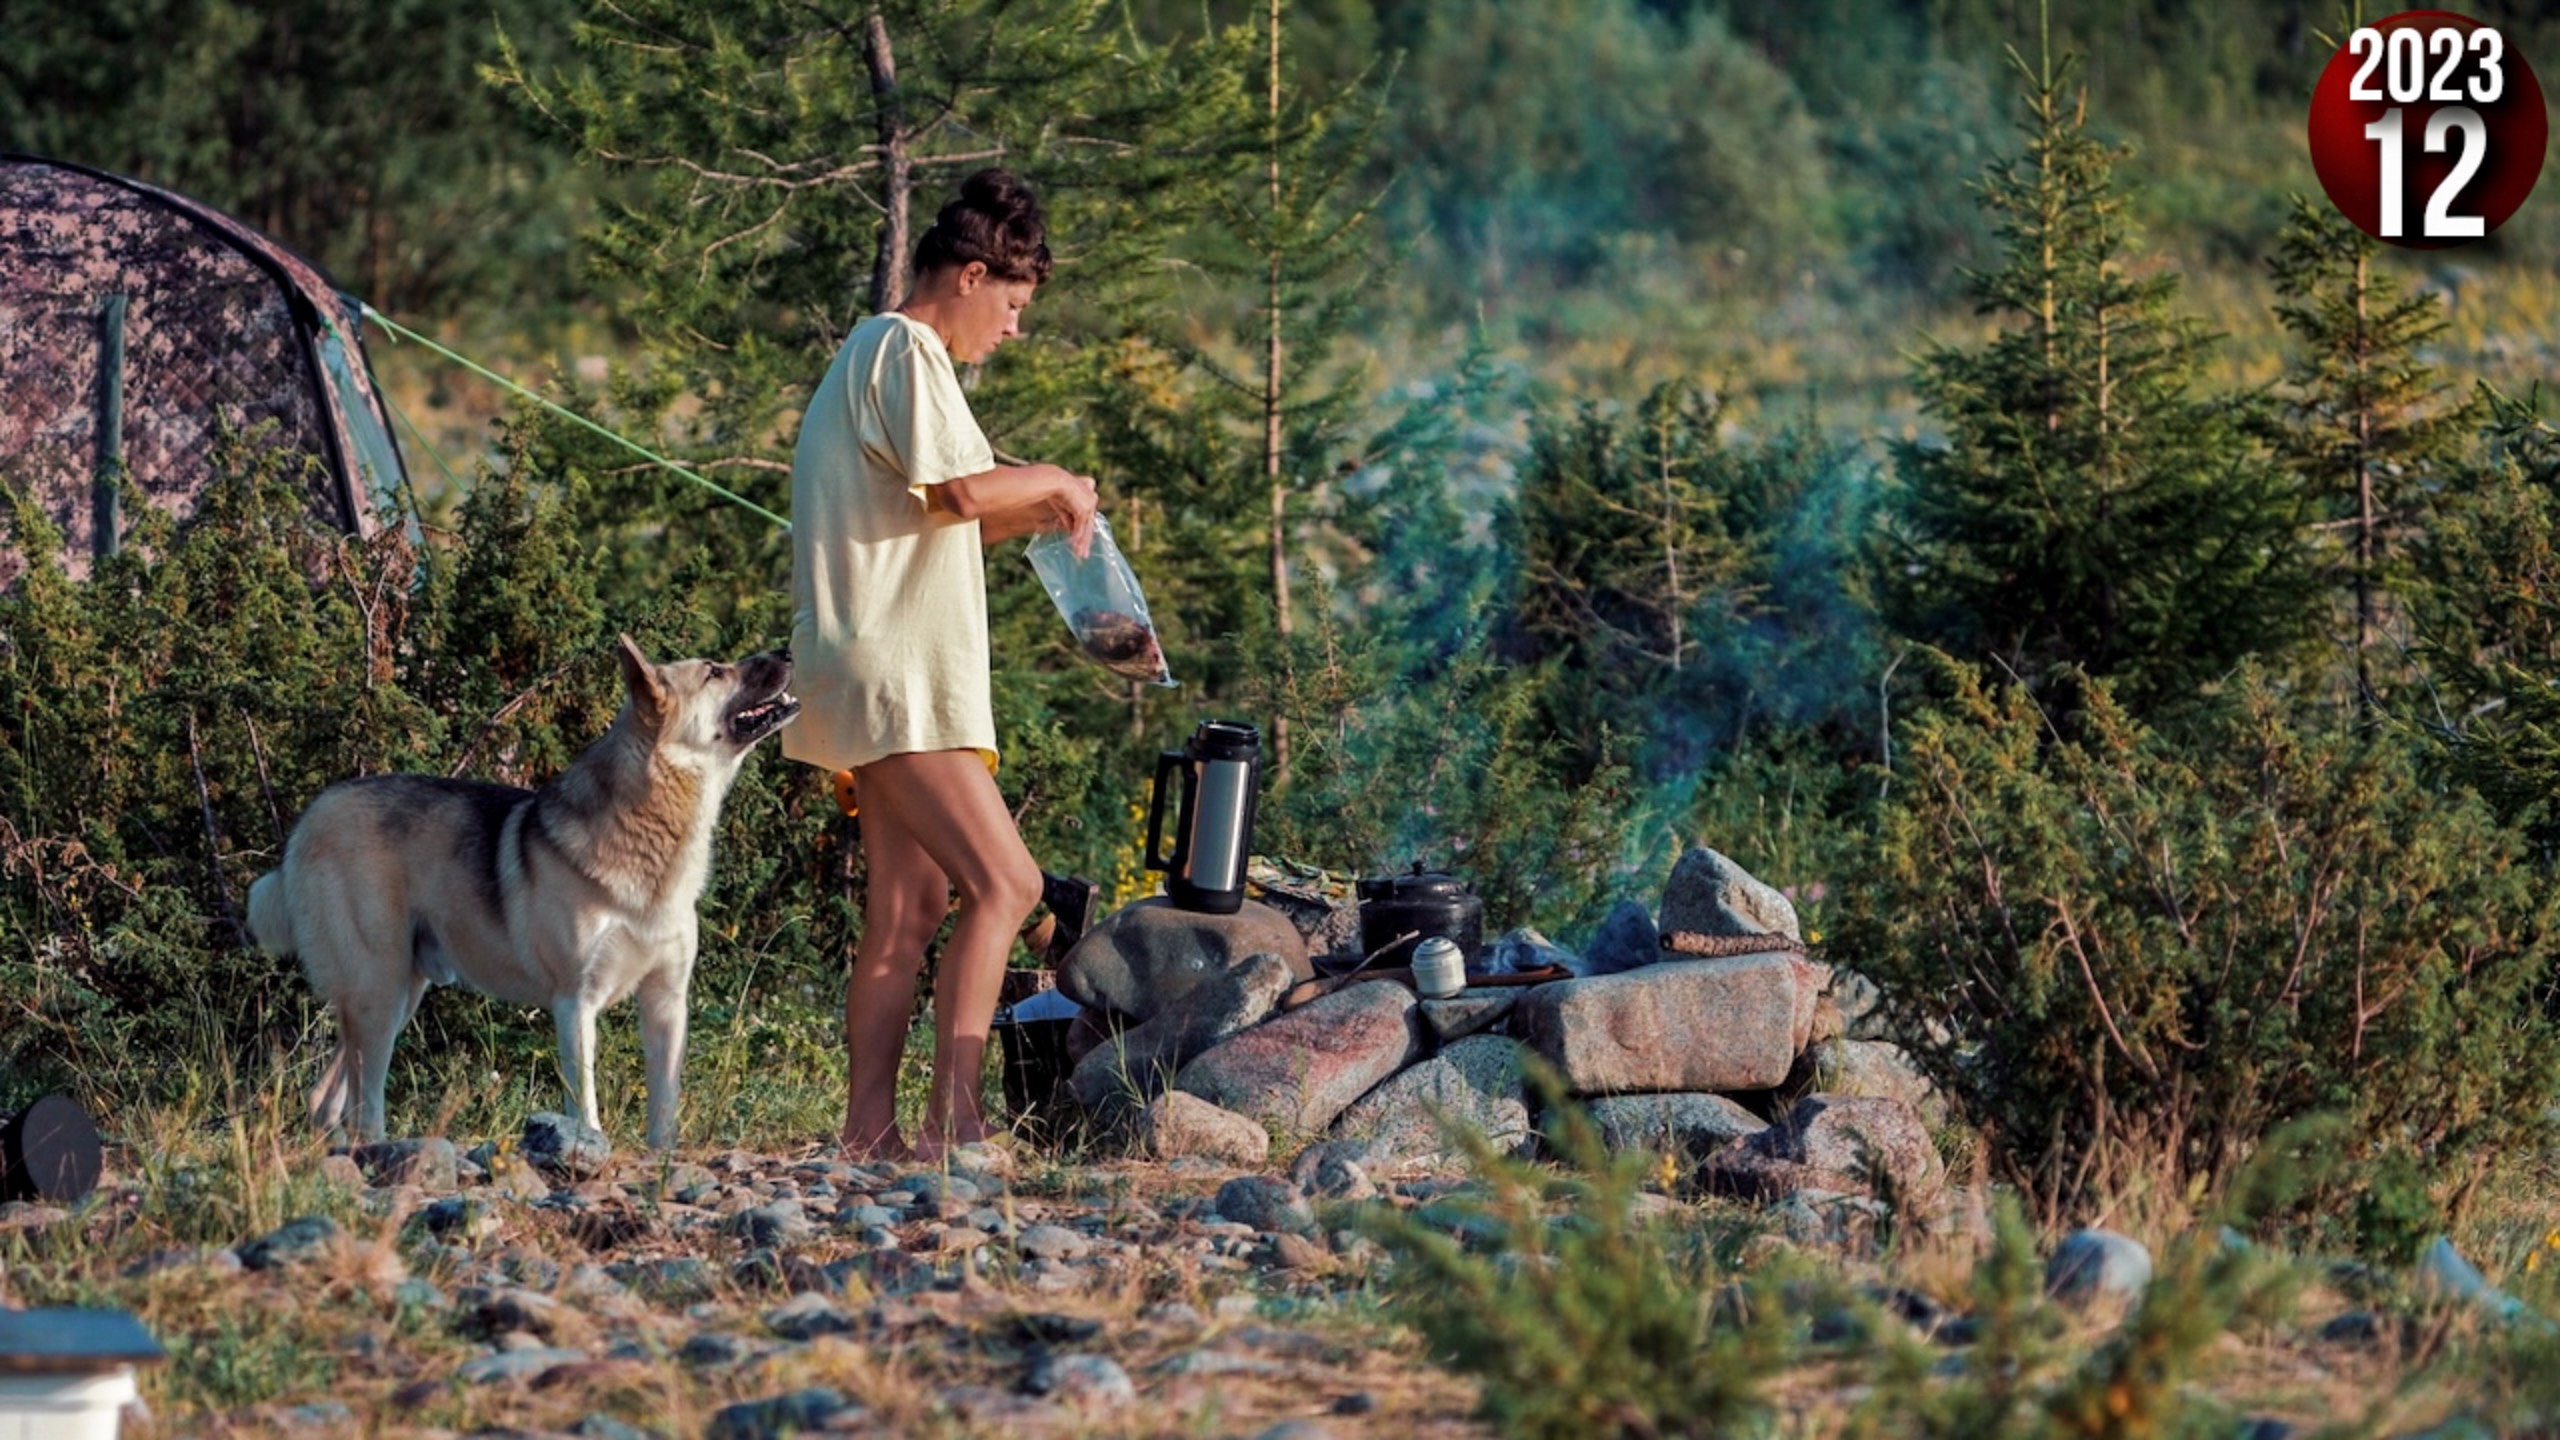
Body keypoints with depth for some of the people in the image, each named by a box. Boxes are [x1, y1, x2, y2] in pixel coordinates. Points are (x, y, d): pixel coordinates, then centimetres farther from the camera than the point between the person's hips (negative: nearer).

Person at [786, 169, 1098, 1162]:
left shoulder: (871, 356, 26)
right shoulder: (904, 348, -7)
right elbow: (958, 489, -19)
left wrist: (1025, 517, 18)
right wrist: (1050, 482, -1)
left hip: (892, 679, 11)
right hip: (895, 673, -11)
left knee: (909, 910, 6)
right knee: (1003, 884, -17)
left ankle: (868, 1132, 3)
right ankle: (953, 1118, -23)